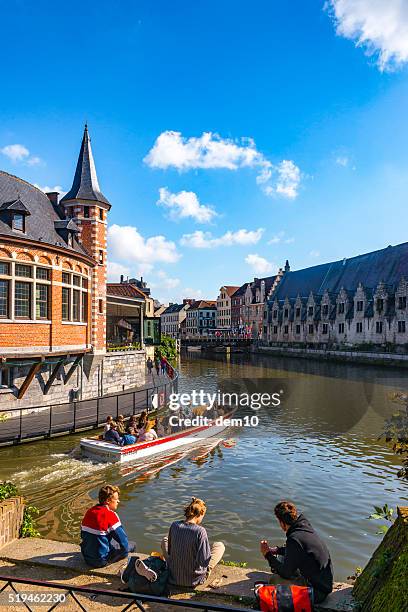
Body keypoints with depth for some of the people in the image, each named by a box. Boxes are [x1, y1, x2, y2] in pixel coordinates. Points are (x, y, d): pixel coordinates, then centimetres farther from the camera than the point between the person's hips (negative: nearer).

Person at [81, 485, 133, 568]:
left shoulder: (89, 512, 1)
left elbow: (83, 535, 13)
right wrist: (130, 547, 4)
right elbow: (124, 543, -16)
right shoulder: (110, 515, -19)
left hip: (87, 558, 7)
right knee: (130, 547, 3)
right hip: (101, 561, -7)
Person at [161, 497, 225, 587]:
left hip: (173, 577, 3)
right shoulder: (200, 531, -23)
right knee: (219, 546, 12)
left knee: (165, 540, 26)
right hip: (194, 580, -3)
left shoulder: (174, 525, -10)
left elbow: (170, 551, 2)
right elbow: (204, 560, -19)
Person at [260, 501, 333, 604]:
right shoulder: (305, 526, -1)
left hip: (318, 592, -9)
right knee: (283, 559, 14)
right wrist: (277, 550, 14)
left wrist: (268, 555, -6)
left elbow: (286, 573, -17)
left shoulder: (294, 538, -27)